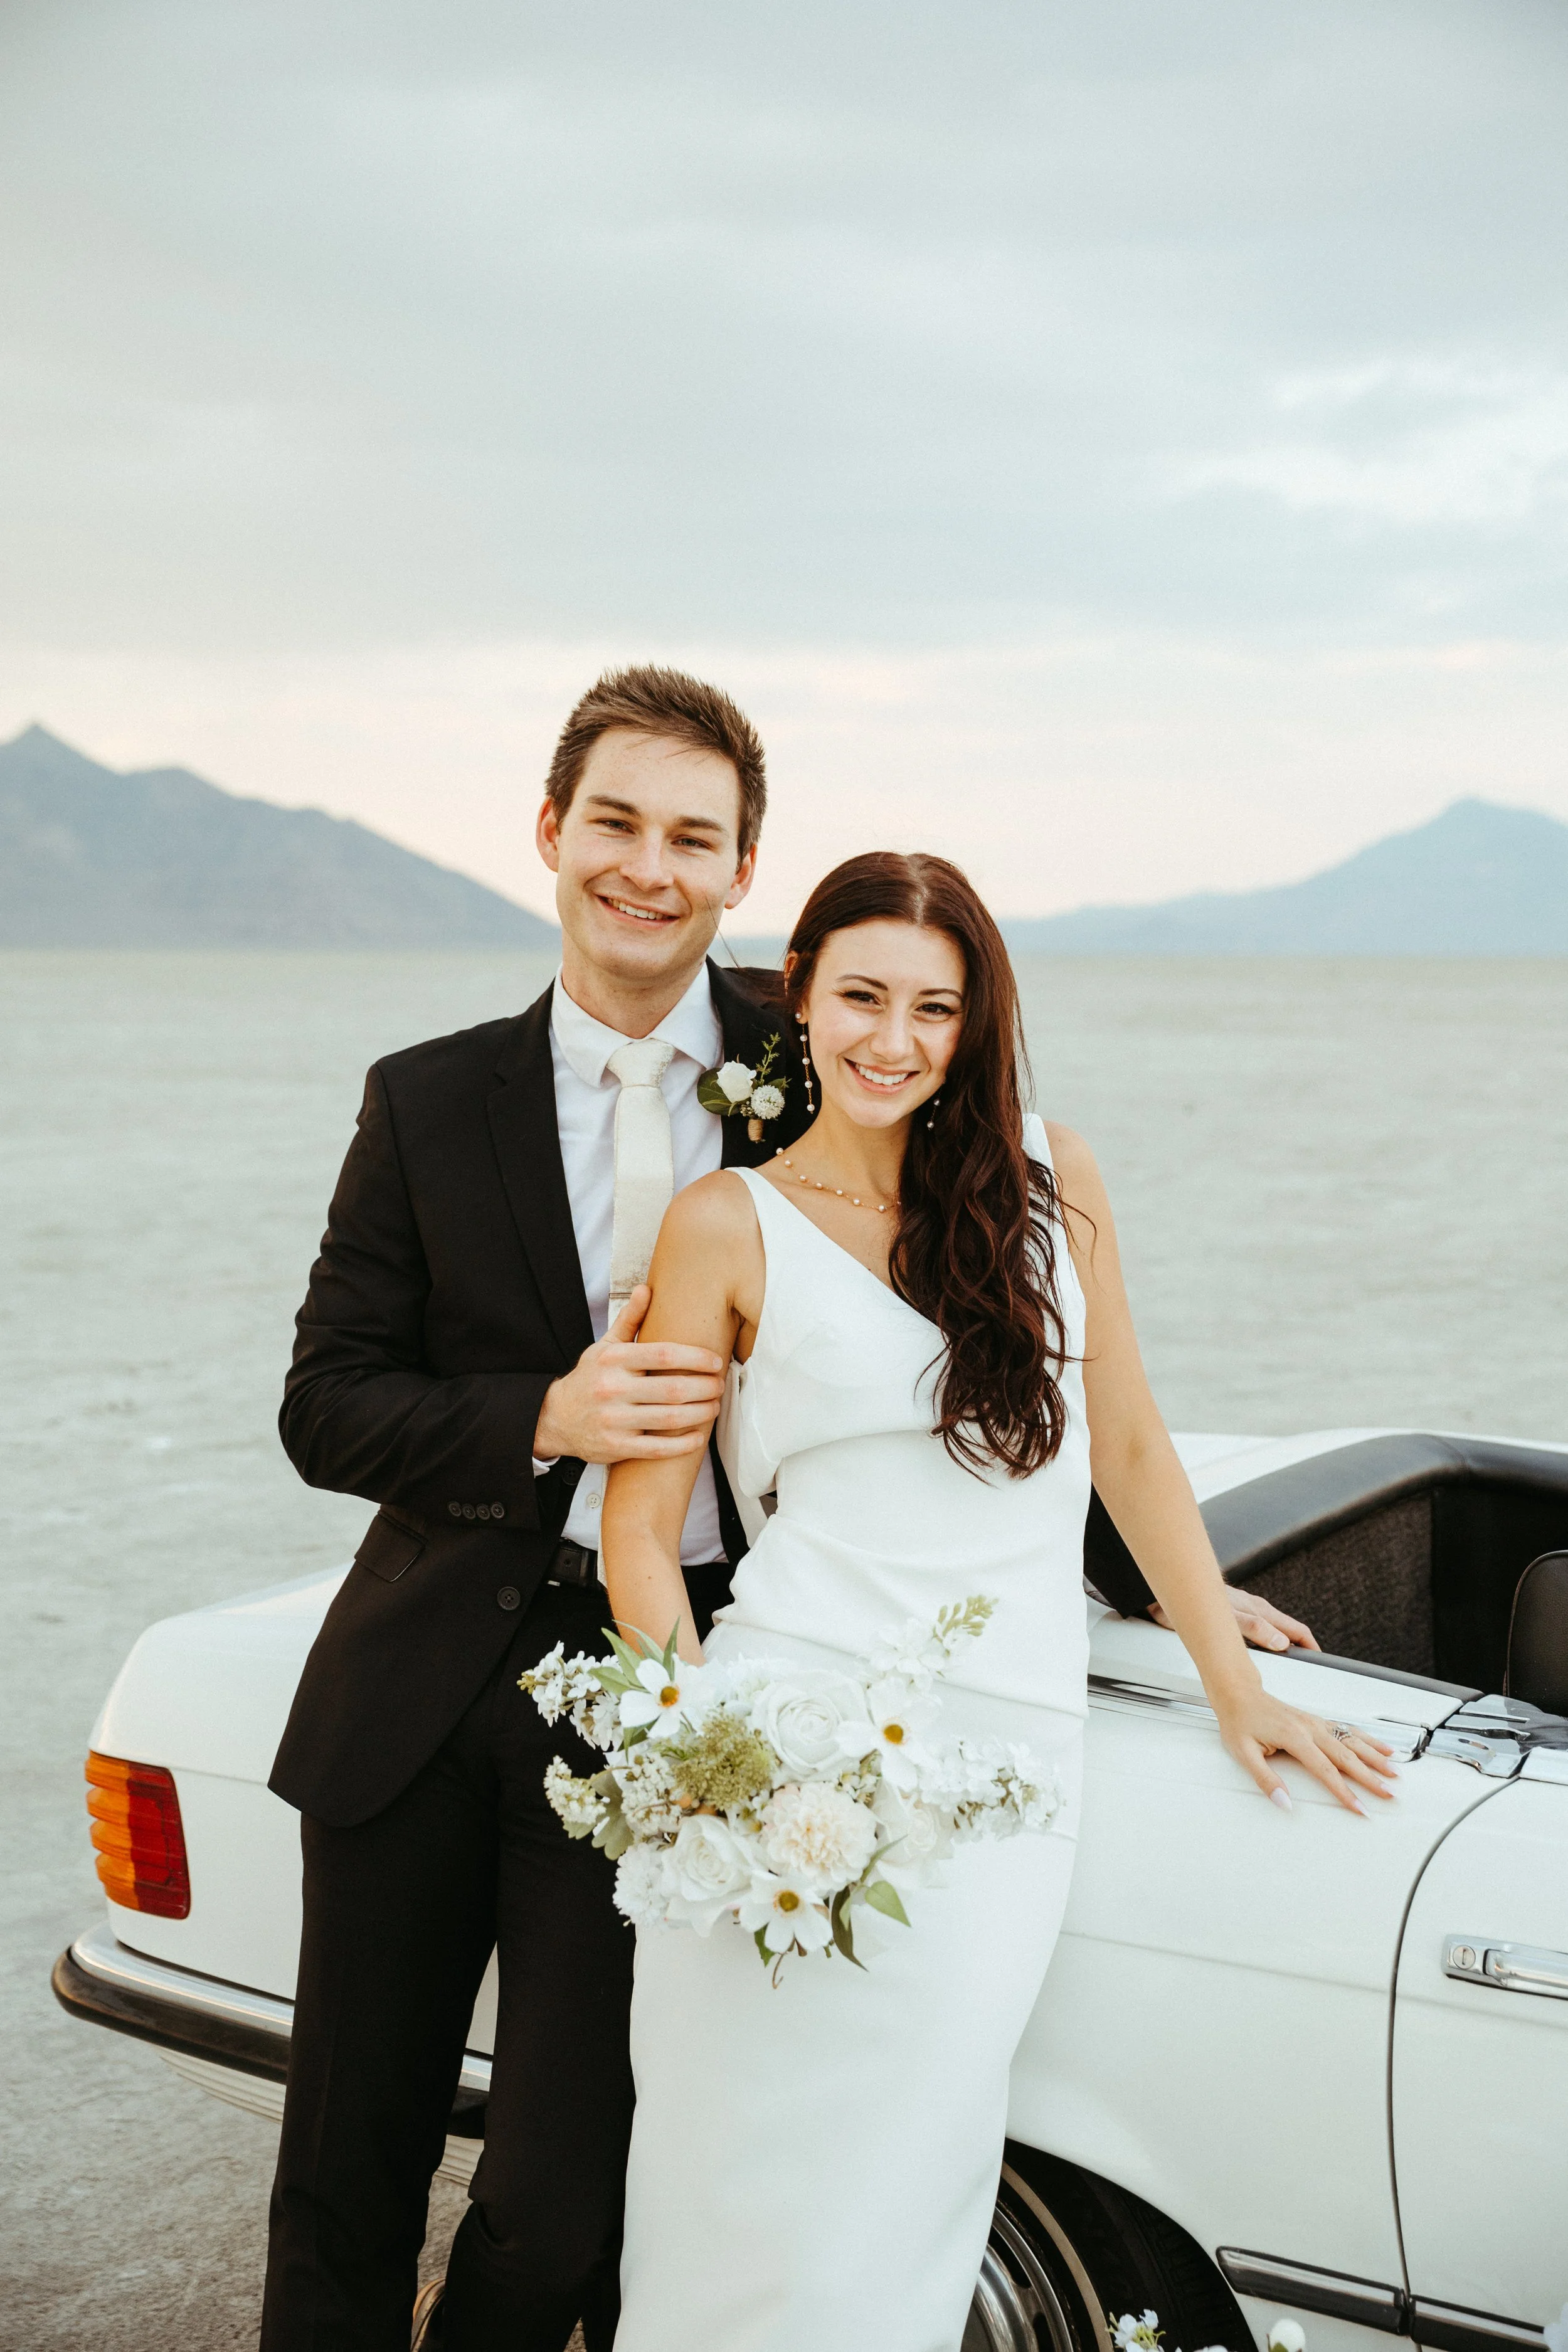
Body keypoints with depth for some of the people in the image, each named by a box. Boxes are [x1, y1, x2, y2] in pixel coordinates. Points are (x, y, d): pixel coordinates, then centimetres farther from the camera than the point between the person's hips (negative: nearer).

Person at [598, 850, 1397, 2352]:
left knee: (887, 2203, -4)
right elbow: (639, 1533, 2)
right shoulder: (730, 1227, 3)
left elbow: (1130, 1448, 17)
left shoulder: (1048, 1176, 10)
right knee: (749, 2200, -2)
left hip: (1006, 1758, 2)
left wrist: (1237, 1691, 16)